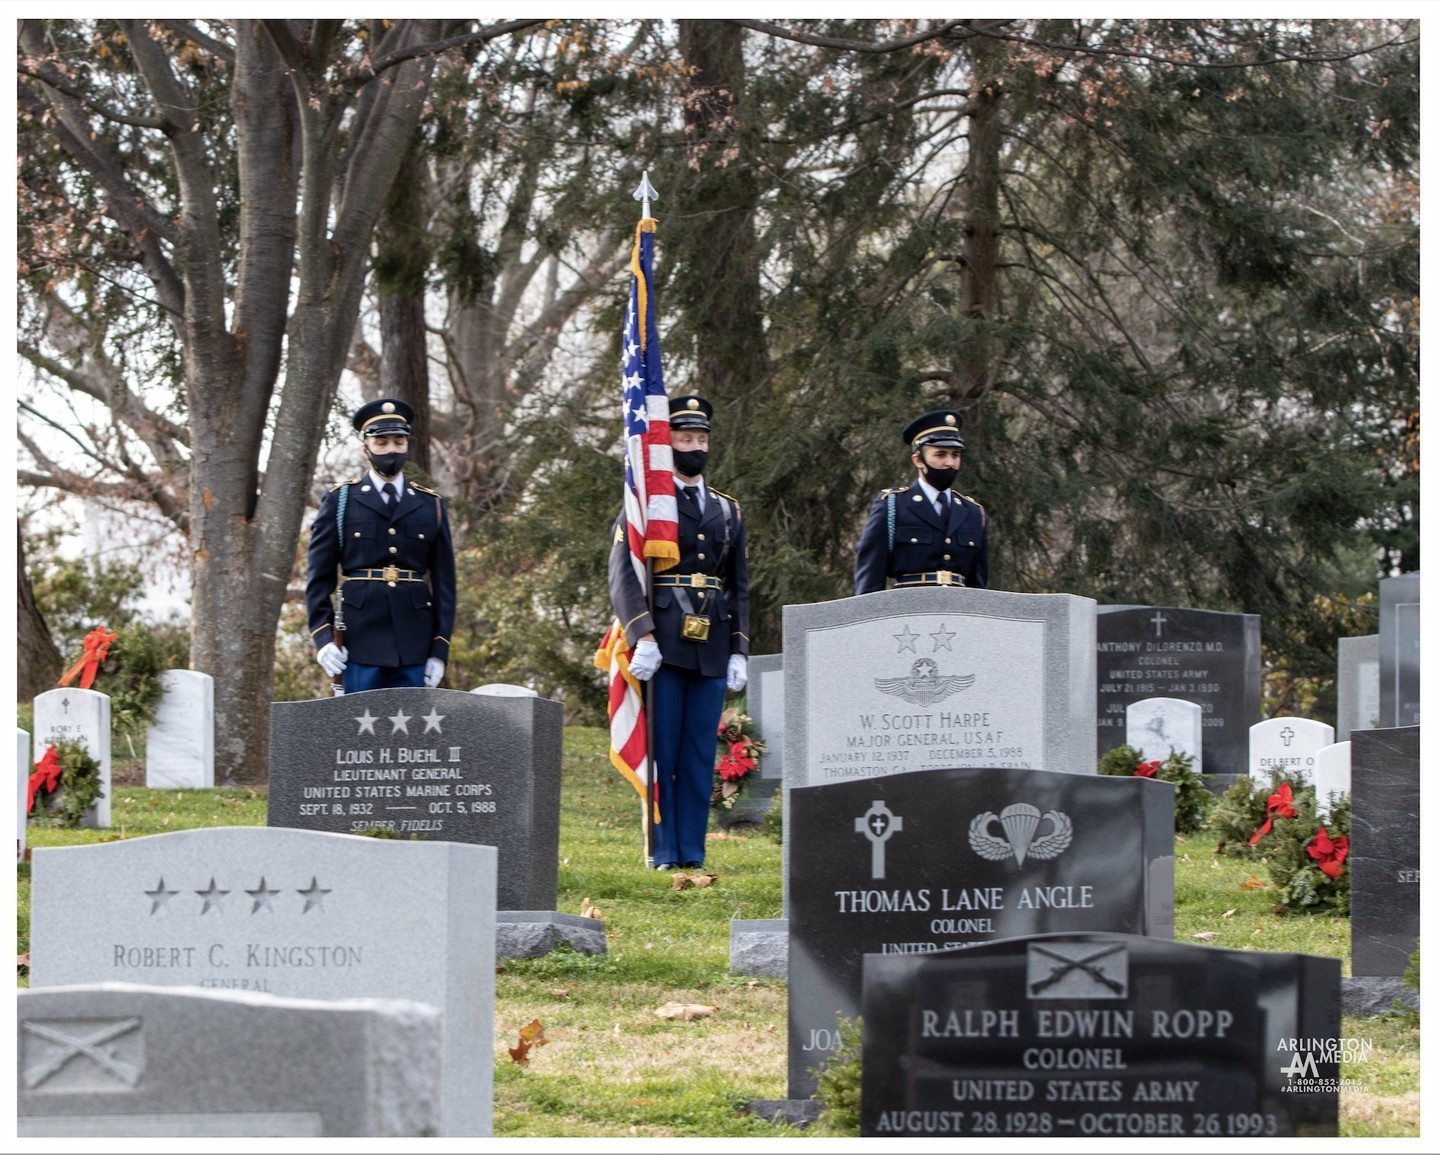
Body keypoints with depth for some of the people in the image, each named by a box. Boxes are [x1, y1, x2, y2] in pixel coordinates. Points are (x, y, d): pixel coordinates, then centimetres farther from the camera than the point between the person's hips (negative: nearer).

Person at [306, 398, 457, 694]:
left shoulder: (431, 505, 12)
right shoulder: (339, 502, 7)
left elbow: (444, 581, 11)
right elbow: (319, 578, 5)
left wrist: (440, 648, 3)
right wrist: (322, 638, -7)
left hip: (413, 645, 2)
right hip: (360, 642, -2)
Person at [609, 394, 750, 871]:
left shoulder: (728, 511, 18)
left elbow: (739, 586, 19)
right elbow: (622, 575, -7)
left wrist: (739, 651, 10)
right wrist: (642, 636, -18)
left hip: (712, 649, 4)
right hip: (663, 647, -4)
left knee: (700, 754, 3)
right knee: (660, 751, -4)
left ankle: (692, 851, 6)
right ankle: (662, 852, -1)